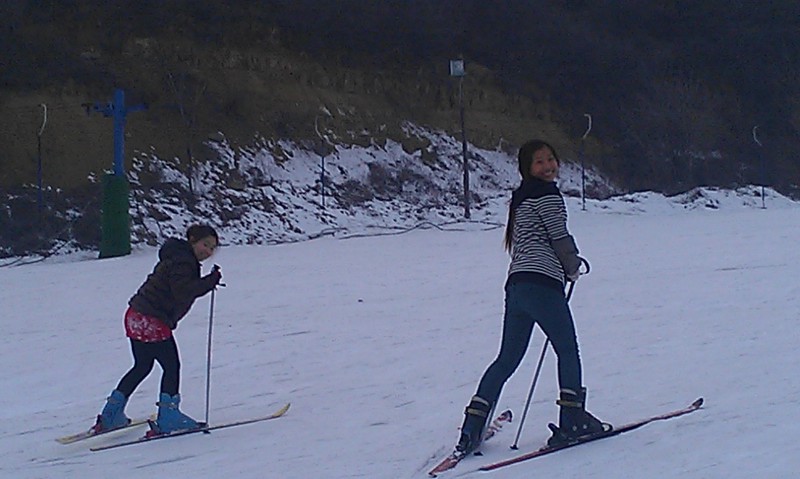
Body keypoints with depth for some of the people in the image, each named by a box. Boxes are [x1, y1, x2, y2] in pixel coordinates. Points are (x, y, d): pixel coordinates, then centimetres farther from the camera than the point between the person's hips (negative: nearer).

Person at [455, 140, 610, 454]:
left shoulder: (520, 198, 24)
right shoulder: (547, 194, -3)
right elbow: (560, 238, -6)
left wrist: (564, 265, 19)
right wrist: (573, 266, 13)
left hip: (516, 285, 8)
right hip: (542, 283, -8)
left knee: (508, 358, 10)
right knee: (567, 350, 4)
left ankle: (472, 427, 4)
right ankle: (572, 420, 2)